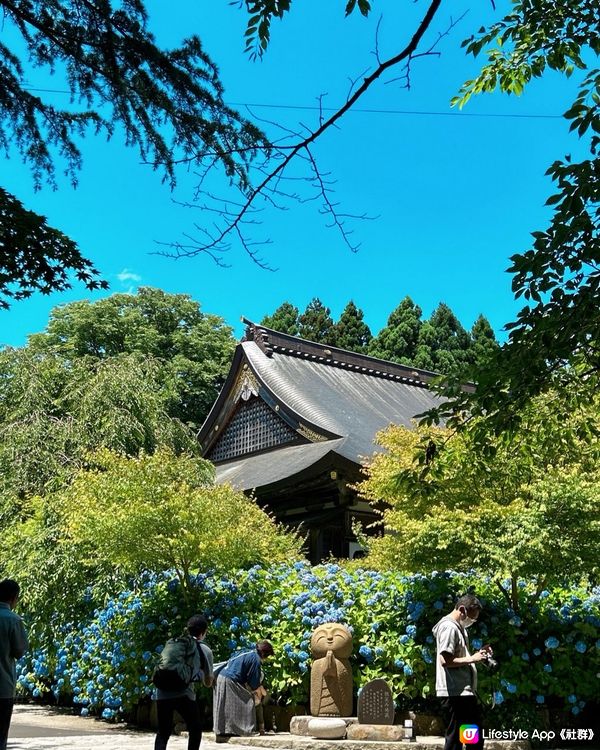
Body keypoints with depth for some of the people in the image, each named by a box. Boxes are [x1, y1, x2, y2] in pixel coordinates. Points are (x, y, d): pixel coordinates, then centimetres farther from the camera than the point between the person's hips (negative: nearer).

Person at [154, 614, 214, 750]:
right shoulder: (205, 650, 13)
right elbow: (208, 683, 21)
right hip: (184, 694, -3)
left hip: (162, 692, 4)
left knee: (163, 732, 16)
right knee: (195, 729, 15)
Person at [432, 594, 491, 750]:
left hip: (465, 691, 11)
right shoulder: (449, 627, -15)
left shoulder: (459, 627, 18)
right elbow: (445, 661, -22)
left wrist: (477, 654, 8)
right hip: (456, 693, -11)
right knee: (455, 737, -3)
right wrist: (472, 658, -18)